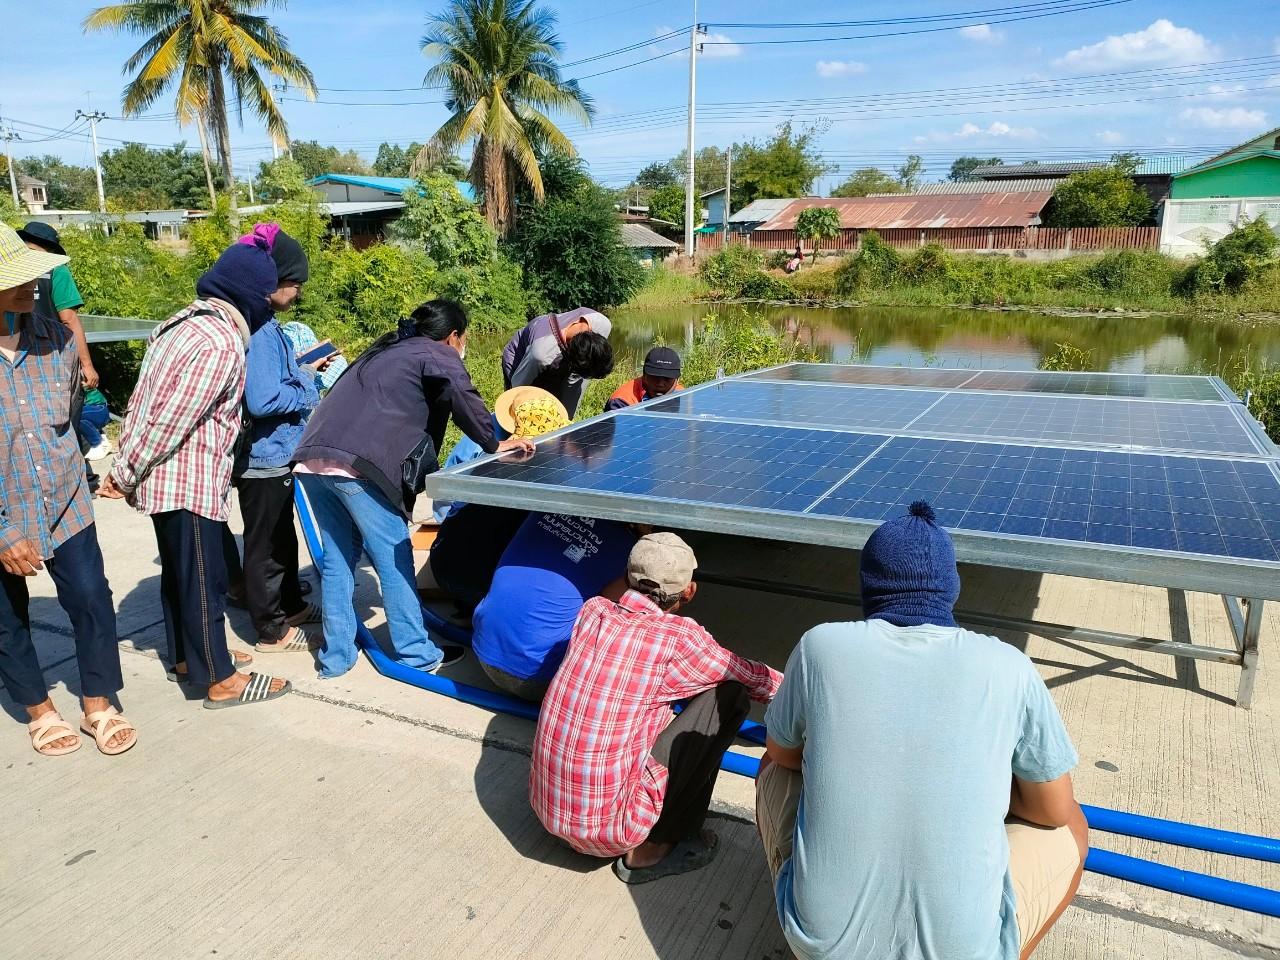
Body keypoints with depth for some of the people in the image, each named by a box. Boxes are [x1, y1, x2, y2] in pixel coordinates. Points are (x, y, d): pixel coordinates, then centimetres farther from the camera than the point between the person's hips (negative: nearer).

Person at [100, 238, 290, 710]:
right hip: (188, 481, -9)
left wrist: (125, 465, 11)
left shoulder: (184, 321, 9)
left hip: (164, 475, 9)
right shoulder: (221, 344, -21)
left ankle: (186, 655, 37)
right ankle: (220, 680, 13)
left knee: (179, 571, 21)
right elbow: (172, 422, -21)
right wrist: (127, 476, -11)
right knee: (204, 579, 1)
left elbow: (142, 399, 10)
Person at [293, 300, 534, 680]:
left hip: (313, 460, 8)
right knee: (394, 557, 3)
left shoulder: (387, 350, 30)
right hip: (357, 464, -8)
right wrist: (494, 444, -1)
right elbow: (463, 398, -12)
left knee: (337, 559, 15)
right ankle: (416, 653, 11)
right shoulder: (438, 355, 7)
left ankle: (335, 655, 21)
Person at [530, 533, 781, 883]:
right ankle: (652, 849, 7)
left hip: (544, 806, 6)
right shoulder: (678, 637, -15)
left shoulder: (592, 610, -1)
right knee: (729, 694, -2)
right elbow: (757, 679, 3)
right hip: (607, 832, -6)